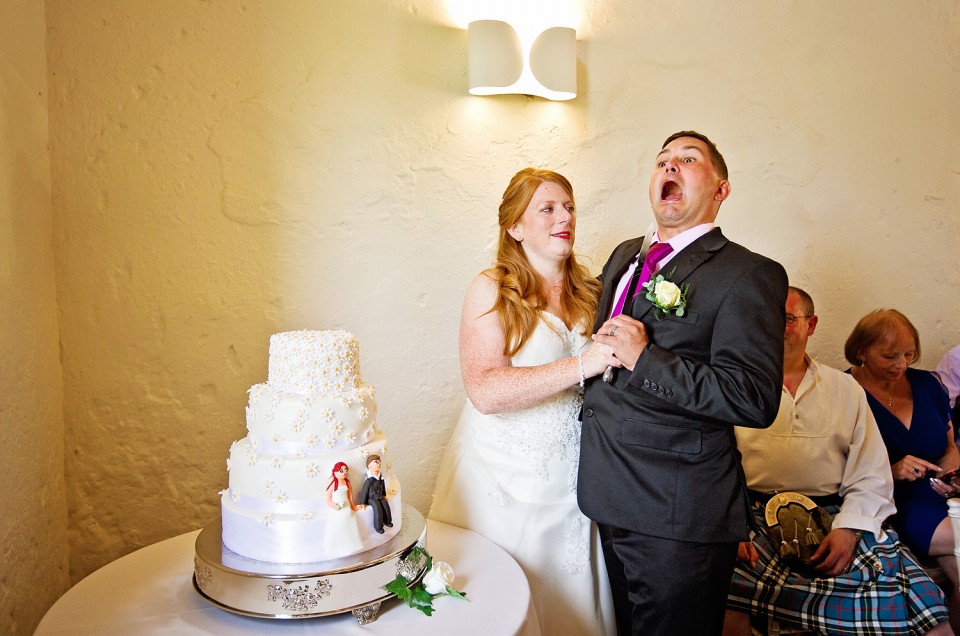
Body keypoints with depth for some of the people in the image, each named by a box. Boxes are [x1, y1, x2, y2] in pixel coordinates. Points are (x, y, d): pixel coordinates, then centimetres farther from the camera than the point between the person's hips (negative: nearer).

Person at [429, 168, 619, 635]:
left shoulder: (588, 291, 6)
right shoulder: (491, 290, -9)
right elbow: (485, 391, -22)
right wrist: (582, 364, -24)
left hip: (570, 485, 4)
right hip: (504, 483, -4)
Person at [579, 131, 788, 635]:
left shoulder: (748, 274, -11)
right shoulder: (624, 257, 12)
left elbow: (756, 399, -21)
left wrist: (645, 359, -21)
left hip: (679, 513, -7)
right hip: (615, 499, 7)